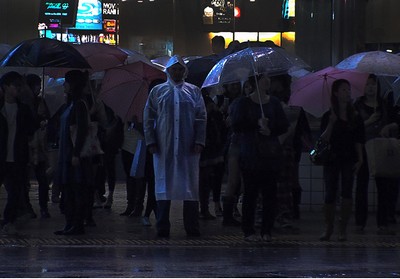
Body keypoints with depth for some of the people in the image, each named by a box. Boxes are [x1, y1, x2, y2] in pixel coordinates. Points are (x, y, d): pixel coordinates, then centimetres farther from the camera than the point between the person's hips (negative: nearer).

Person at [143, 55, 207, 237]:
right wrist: (151, 142, -3)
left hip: (188, 147, 0)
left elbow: (201, 118, 6)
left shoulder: (194, 92, 11)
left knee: (190, 185, 0)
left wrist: (199, 141, -5)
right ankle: (162, 228, 3)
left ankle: (192, 227, 4)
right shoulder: (157, 91, 10)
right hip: (164, 147, 0)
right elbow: (148, 118, 7)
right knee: (163, 185, 0)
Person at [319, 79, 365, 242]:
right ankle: (328, 228, 14)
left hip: (349, 159, 1)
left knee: (346, 193, -7)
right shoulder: (328, 116, 1)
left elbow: (358, 141, 5)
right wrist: (331, 123, -19)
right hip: (332, 159, -1)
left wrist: (360, 159, -3)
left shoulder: (355, 117, 5)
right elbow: (324, 139, -6)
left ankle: (343, 230, -2)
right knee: (330, 193, -1)